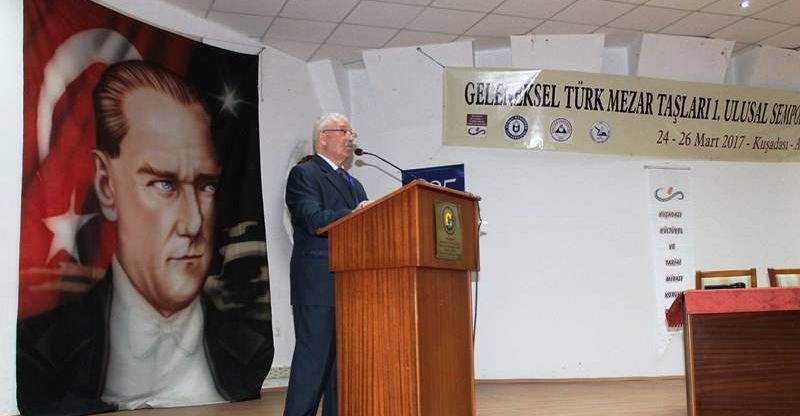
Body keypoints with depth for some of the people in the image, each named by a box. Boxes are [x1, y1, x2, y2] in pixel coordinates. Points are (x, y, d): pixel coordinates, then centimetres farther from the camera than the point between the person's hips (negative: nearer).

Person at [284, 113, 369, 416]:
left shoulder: (354, 184, 25)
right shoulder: (304, 174, -1)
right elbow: (313, 219, -17)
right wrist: (353, 215, -27)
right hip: (318, 287, -8)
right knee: (314, 357, -8)